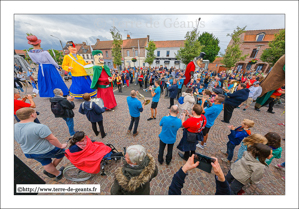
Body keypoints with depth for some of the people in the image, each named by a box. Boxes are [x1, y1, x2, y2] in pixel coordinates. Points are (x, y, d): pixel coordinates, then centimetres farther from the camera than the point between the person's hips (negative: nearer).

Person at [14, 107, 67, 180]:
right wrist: (61, 146, -10)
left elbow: (20, 141, 9)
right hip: (46, 151, -8)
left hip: (28, 153, 8)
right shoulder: (39, 127, -30)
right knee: (62, 152, 19)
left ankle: (57, 174, 40)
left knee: (46, 163, 25)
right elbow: (52, 139, -26)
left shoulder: (14, 127, -5)